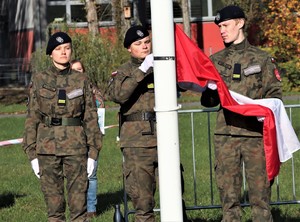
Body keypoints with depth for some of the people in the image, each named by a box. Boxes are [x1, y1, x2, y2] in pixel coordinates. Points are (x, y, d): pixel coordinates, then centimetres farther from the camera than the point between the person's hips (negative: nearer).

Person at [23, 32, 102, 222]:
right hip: (47, 147, 0)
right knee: (54, 204, 4)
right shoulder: (39, 81, 5)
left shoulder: (82, 80, 5)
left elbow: (91, 118, 6)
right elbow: (32, 118, 6)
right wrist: (32, 154, 1)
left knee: (78, 203, -3)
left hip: (76, 147, 0)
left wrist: (93, 153, 0)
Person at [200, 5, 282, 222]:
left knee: (260, 188, -3)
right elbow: (207, 102, 15)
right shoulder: (216, 61, 14)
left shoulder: (261, 58, 6)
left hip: (255, 132, -3)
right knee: (228, 192, 3)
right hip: (225, 133, 3)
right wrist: (211, 92, -8)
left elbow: (274, 93, 4)